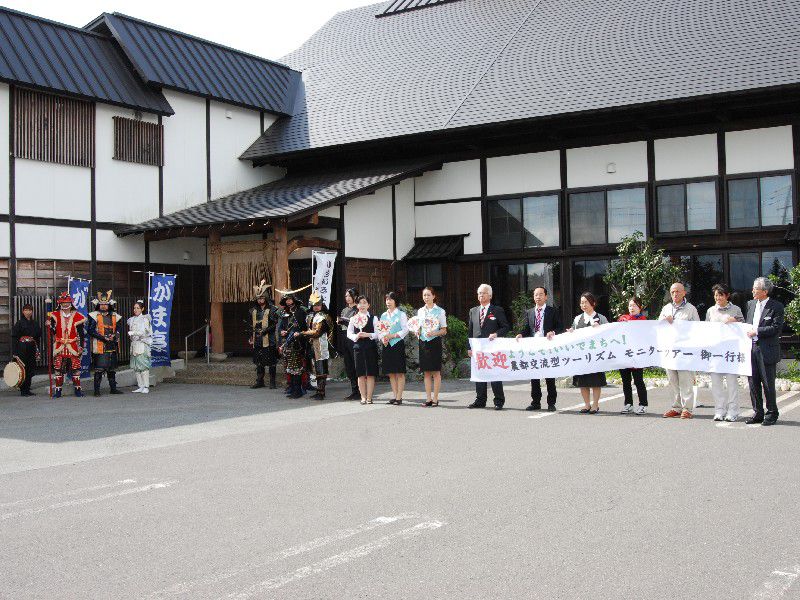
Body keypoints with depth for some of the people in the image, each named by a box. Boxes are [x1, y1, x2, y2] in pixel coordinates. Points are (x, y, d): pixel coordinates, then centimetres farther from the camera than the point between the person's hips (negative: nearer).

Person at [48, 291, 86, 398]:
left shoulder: (77, 316, 2)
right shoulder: (55, 316, 7)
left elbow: (81, 334, 3)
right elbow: (52, 332, 6)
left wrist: (81, 347, -2)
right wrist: (49, 326, -14)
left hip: (73, 347, -1)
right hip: (59, 347, 1)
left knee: (75, 368, 1)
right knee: (58, 369, 2)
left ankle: (77, 390, 9)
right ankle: (58, 390, 9)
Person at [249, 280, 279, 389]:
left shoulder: (272, 310, -5)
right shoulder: (254, 310, 13)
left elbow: (275, 324, -9)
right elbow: (251, 325, 19)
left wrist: (266, 330, -20)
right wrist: (251, 338, 14)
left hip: (269, 340, -5)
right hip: (257, 340, 5)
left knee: (271, 362, 0)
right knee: (258, 362, 11)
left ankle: (272, 382, 7)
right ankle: (259, 381, 19)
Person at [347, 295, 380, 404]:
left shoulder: (373, 318, 4)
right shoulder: (353, 318, 9)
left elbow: (377, 333, -1)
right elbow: (349, 333, 7)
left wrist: (368, 335, -16)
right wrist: (356, 336, -12)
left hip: (370, 347, -2)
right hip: (358, 346, 2)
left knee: (370, 374, -1)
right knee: (361, 374, 3)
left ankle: (369, 397, 3)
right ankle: (363, 397, 8)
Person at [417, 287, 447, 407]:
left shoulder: (440, 311, -1)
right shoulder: (420, 311, 12)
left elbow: (444, 330, -2)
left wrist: (434, 333, -19)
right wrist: (417, 332, -3)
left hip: (435, 342, -4)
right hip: (423, 342, 4)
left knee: (436, 371, -2)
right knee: (426, 372, 5)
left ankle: (435, 398, 2)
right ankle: (428, 398, 10)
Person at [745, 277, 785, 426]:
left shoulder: (776, 307, -6)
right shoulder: (751, 304, 14)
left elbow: (776, 328, -13)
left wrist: (756, 331, -15)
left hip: (767, 351, -6)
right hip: (751, 350, 6)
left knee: (768, 384, 0)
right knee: (753, 383, 8)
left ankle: (771, 414, 12)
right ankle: (758, 413, 18)